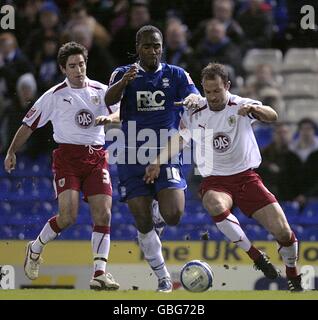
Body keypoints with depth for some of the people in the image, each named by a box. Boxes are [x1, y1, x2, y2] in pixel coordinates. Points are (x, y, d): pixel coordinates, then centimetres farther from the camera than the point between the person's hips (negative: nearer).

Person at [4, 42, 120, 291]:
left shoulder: (100, 90, 9)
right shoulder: (54, 96, 4)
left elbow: (120, 113, -3)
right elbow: (29, 125, 10)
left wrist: (109, 117, -25)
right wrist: (12, 152, 8)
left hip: (96, 157, 3)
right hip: (67, 156, -3)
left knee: (103, 215, -8)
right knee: (68, 216, -15)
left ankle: (100, 273, -5)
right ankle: (35, 249, 11)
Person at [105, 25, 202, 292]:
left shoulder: (176, 75, 6)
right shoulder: (123, 74, 3)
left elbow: (195, 97, -9)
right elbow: (110, 99, -17)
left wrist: (192, 100, -35)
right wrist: (124, 81, -39)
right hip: (133, 158, 0)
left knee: (173, 216, -17)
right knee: (143, 223, -2)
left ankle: (158, 205, 20)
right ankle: (163, 278, 14)